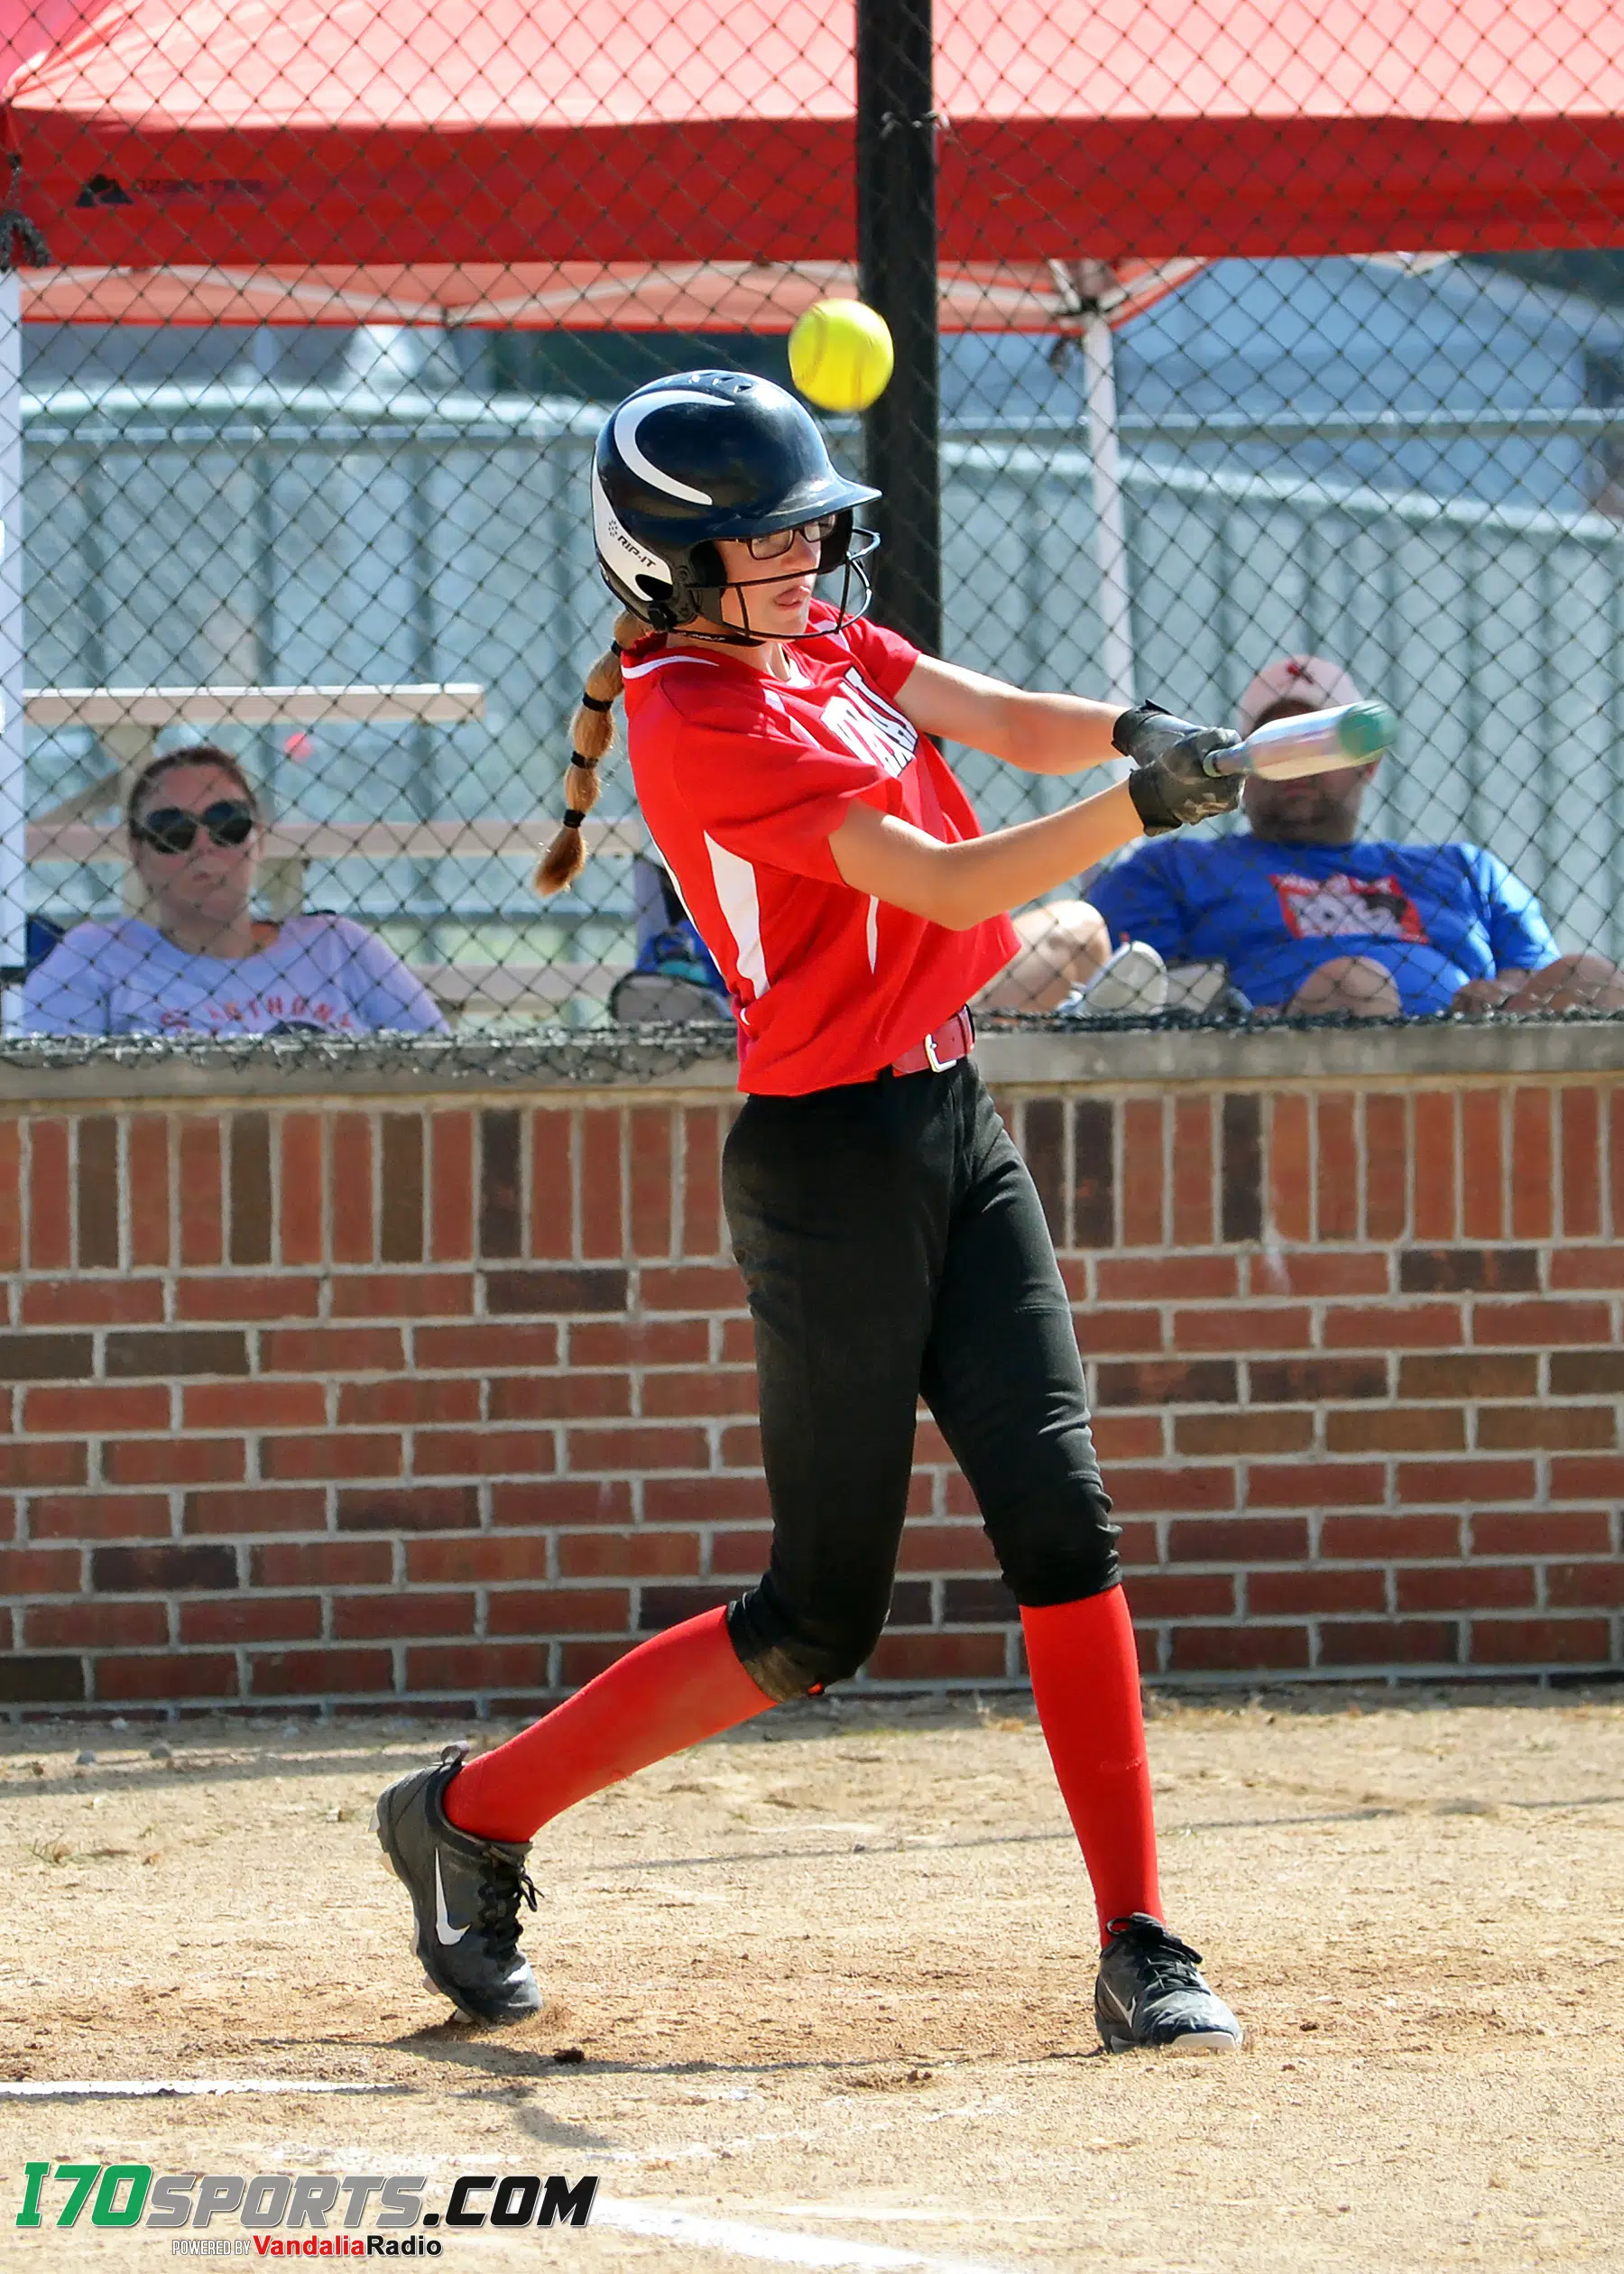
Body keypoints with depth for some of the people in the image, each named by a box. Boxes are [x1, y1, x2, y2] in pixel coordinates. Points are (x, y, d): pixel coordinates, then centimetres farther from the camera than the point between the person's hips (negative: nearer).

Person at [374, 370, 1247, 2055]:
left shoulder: (824, 646, 10)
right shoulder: (699, 723, -17)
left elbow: (1012, 725, -2)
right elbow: (944, 884, -24)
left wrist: (1129, 733, -23)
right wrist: (1139, 804, -33)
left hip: (955, 1124, 8)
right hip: (832, 1155, -8)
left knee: (1061, 1518, -5)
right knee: (817, 1622, -1)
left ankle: (1137, 1953, -5)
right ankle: (475, 1814, 16)